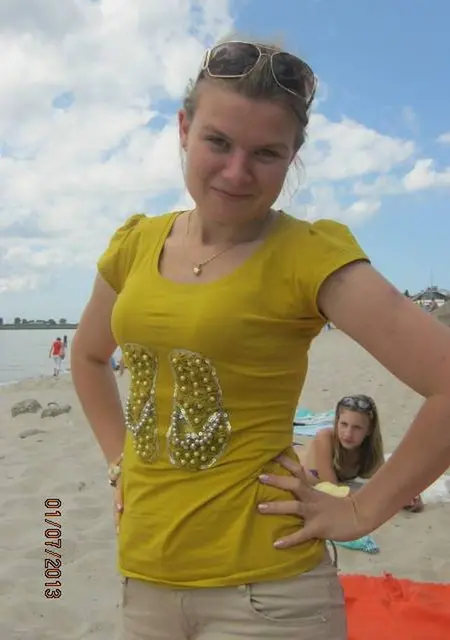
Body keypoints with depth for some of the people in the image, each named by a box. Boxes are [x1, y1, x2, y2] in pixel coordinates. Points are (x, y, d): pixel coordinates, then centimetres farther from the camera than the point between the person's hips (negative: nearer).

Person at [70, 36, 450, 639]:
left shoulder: (309, 255, -15)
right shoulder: (137, 243, 1)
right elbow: (88, 355, 19)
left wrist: (362, 509, -13)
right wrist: (121, 461, 11)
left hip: (262, 591, -5)